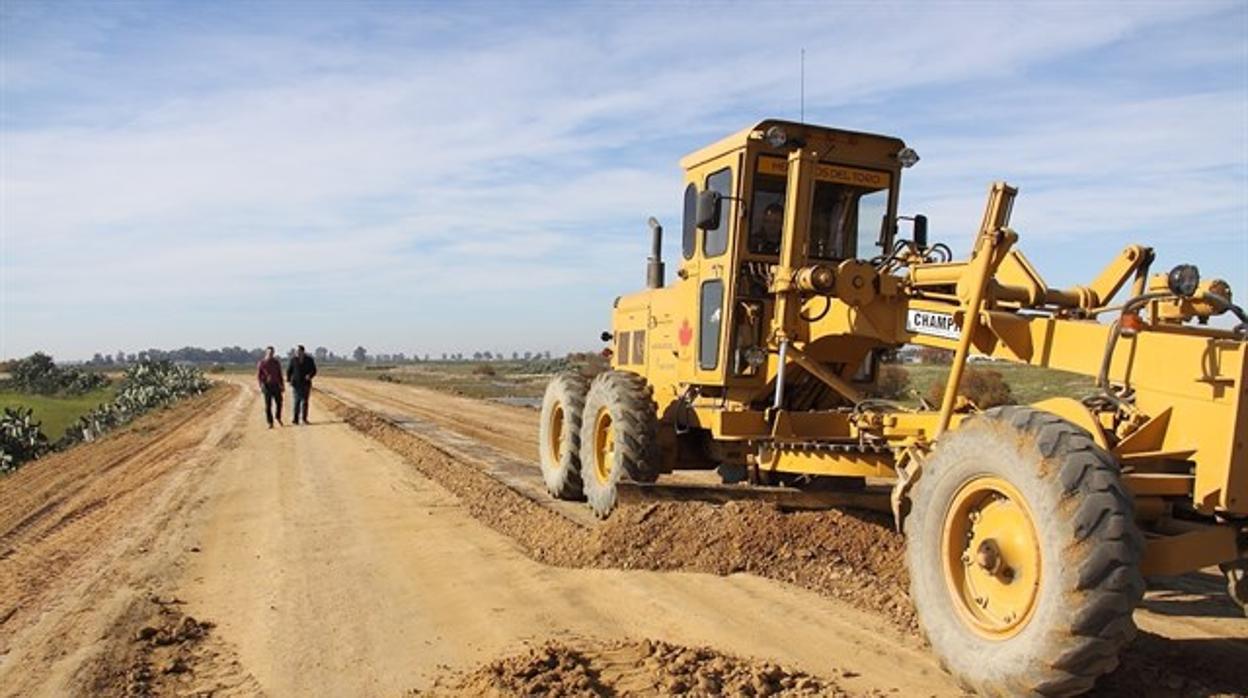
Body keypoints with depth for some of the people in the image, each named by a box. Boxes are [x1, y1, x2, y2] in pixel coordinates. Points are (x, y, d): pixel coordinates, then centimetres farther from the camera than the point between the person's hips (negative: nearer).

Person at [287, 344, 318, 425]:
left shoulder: (309, 359, -2)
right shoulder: (293, 359, -3)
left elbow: (314, 370, 2)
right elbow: (289, 371, 1)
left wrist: (310, 375, -19)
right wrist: (289, 381, -8)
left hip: (306, 383, 1)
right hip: (296, 383, -1)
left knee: (305, 401, 3)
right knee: (297, 401, -7)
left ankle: (304, 419, 10)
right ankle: (296, 419, -7)